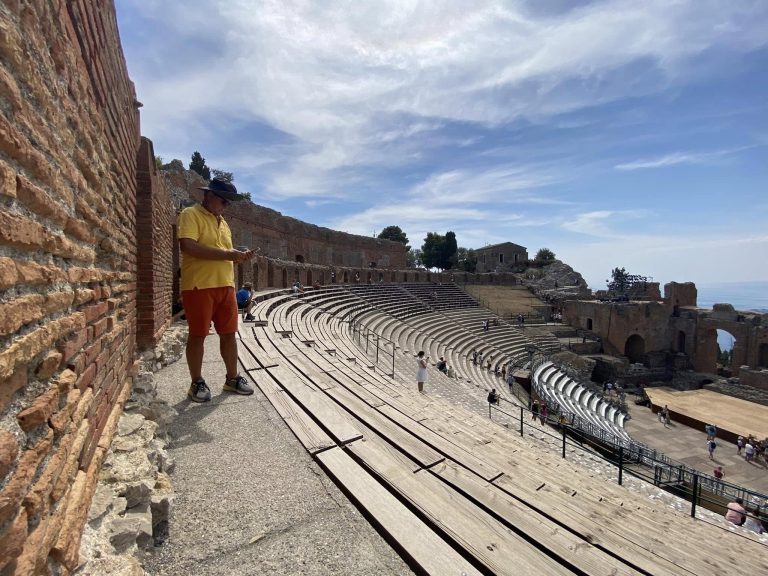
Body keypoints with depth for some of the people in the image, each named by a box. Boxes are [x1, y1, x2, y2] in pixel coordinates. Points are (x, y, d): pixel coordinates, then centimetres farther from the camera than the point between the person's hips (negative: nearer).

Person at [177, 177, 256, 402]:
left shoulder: (223, 222, 20)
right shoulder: (190, 214, -4)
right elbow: (188, 246, -20)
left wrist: (239, 256, 6)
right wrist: (226, 254, -19)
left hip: (225, 286, 7)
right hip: (199, 286, -7)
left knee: (229, 333, 9)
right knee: (198, 335, 2)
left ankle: (232, 378, 21)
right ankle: (197, 383, 16)